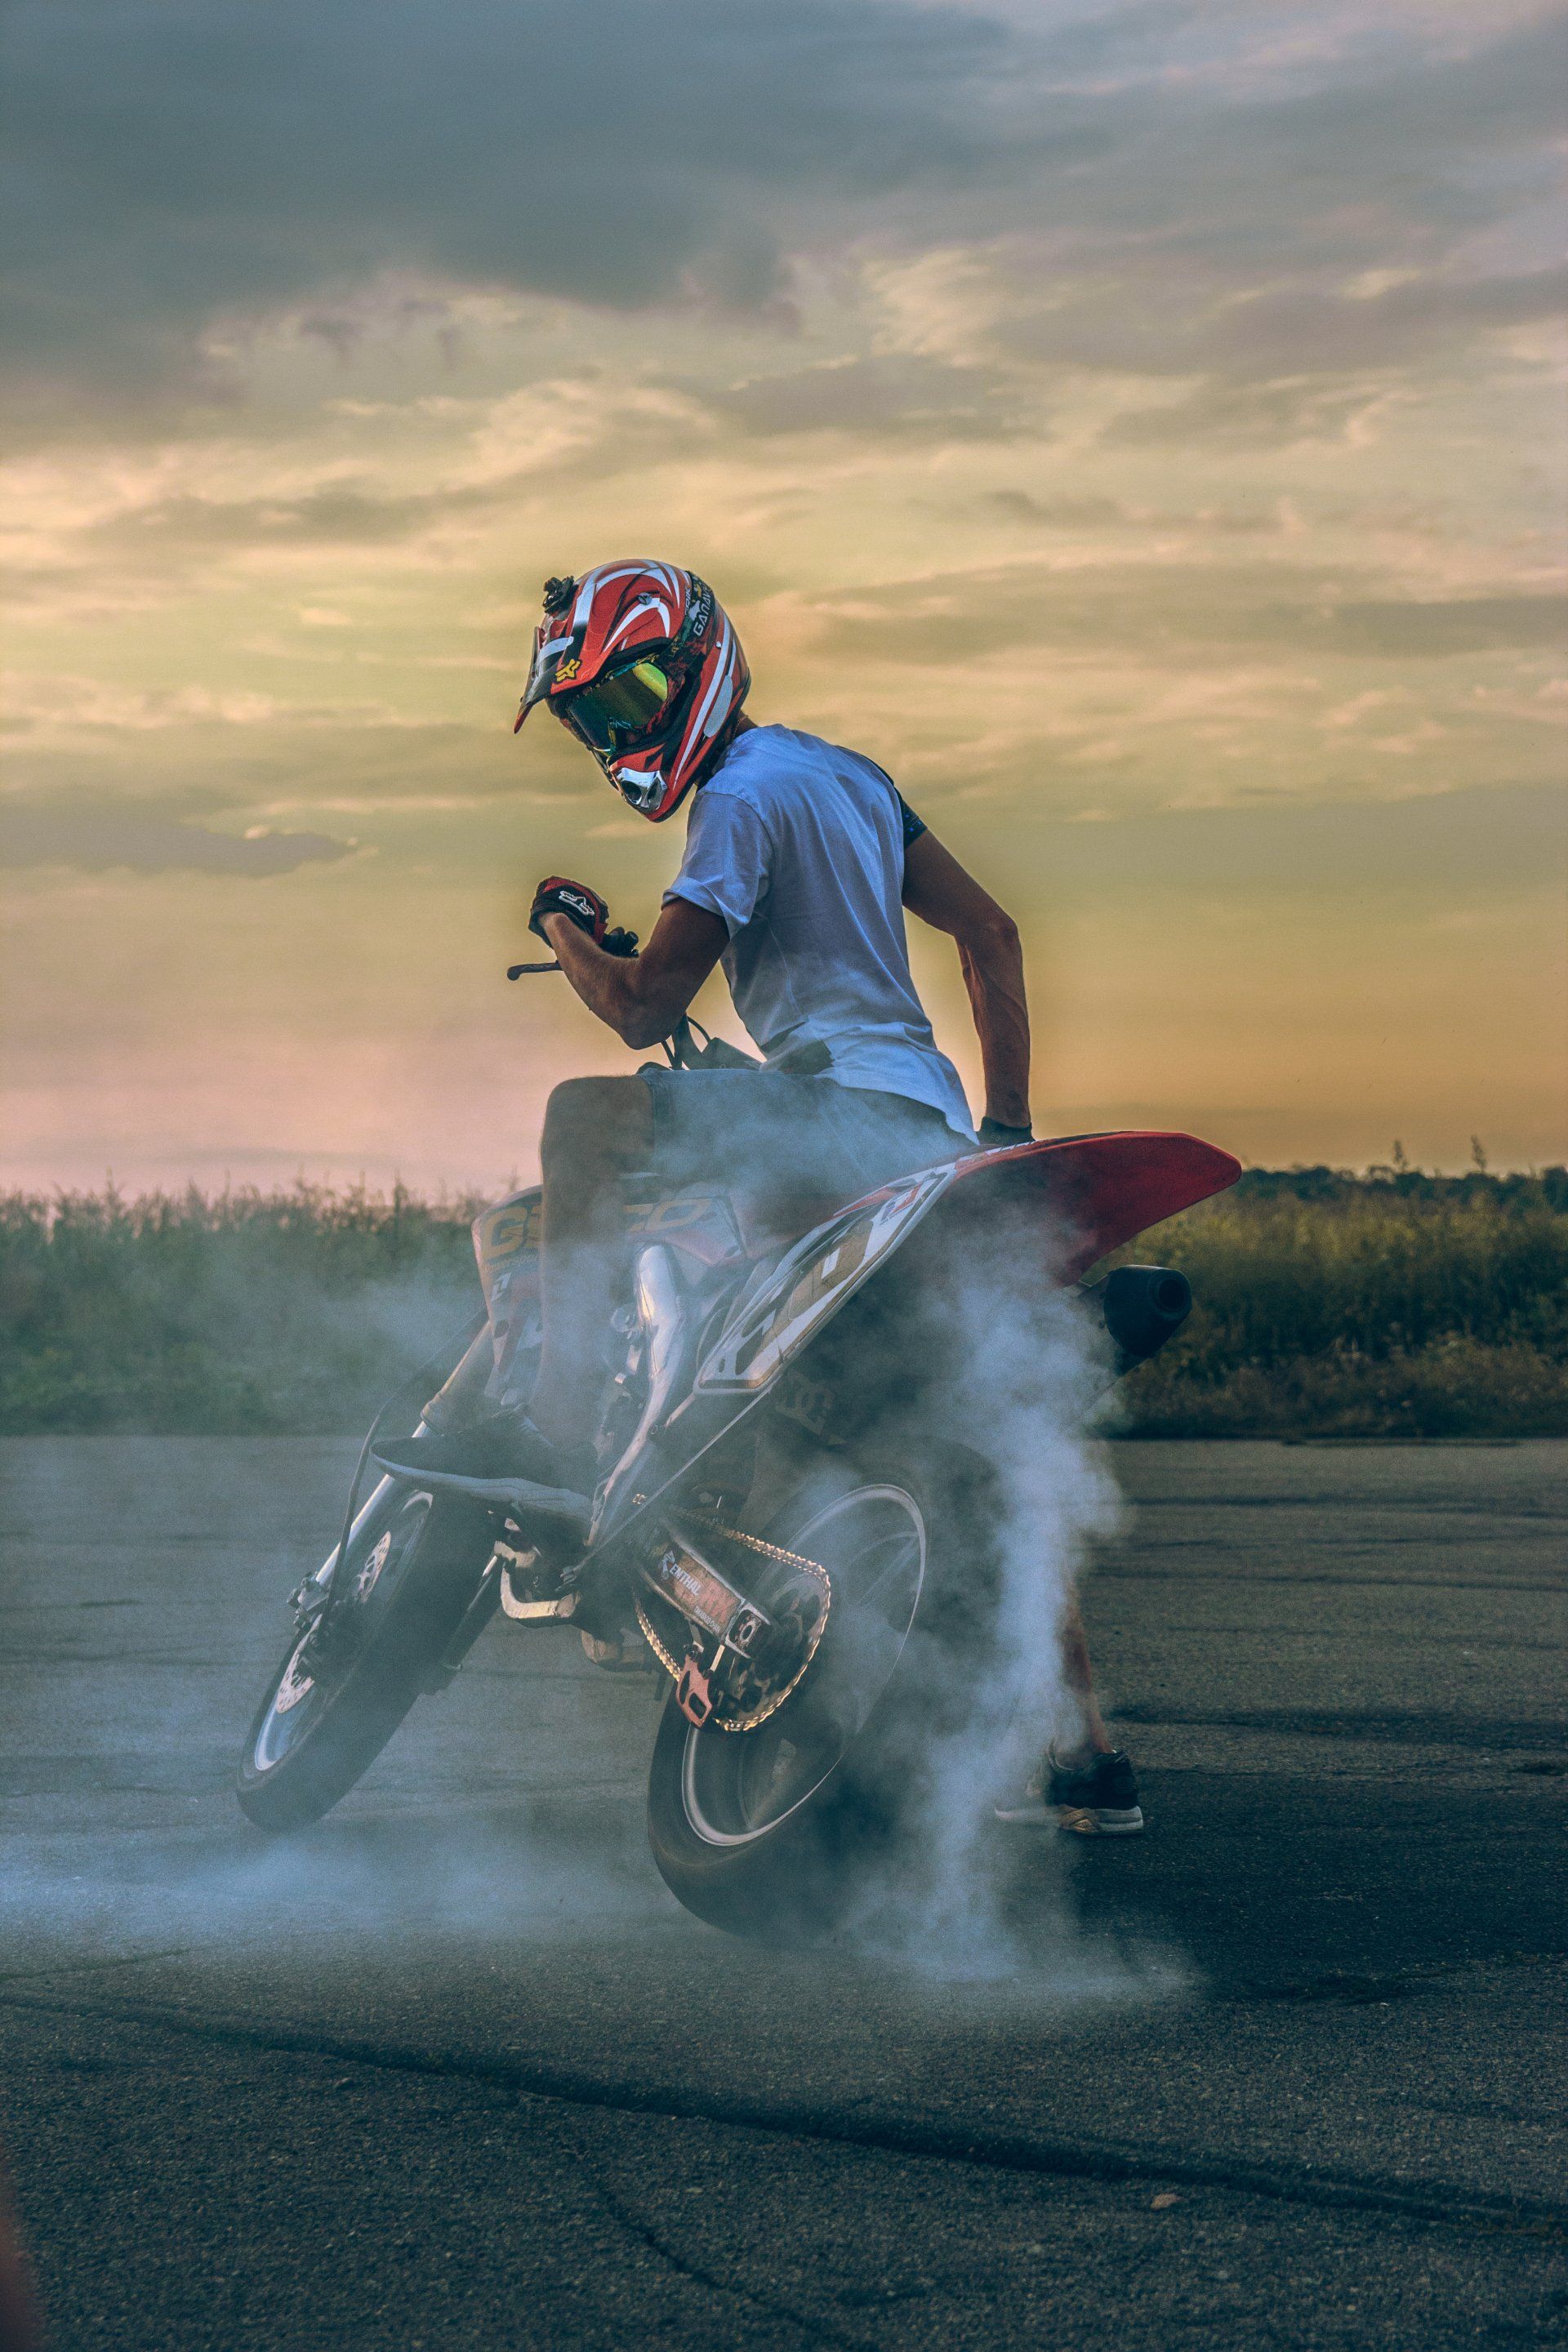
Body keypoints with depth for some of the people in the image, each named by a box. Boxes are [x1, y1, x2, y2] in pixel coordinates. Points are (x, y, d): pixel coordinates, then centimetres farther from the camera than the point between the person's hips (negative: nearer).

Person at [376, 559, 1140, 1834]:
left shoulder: (745, 795, -7)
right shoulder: (842, 771, 21)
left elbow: (644, 1008, -11)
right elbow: (992, 933, 25)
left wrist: (565, 928, 8)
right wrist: (1007, 1126, 25)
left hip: (846, 1104, -10)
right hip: (937, 1129, 10)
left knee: (591, 1113, -14)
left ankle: (561, 1429, -21)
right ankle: (1087, 1756, 18)